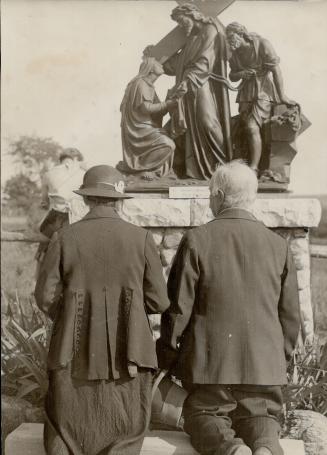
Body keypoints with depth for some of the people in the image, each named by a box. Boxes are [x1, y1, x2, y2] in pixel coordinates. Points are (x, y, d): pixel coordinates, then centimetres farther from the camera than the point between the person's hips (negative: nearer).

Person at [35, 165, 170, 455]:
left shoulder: (65, 238, -2)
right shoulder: (141, 238, -3)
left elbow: (46, 297, -1)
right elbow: (158, 301, -1)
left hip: (75, 355, 1)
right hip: (127, 355, 0)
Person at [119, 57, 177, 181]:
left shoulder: (134, 83, 16)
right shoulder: (141, 84, -15)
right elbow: (146, 107, -24)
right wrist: (167, 104, -17)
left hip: (137, 128, 11)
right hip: (140, 129, -11)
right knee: (168, 145, -24)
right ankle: (142, 168, -12)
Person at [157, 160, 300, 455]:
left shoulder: (197, 240, -10)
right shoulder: (278, 245, 0)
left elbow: (178, 308, -8)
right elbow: (290, 315, 5)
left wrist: (166, 358, 7)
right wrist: (282, 358, 21)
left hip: (209, 361, -2)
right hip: (264, 362, 2)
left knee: (203, 416, 15)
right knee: (261, 414, 19)